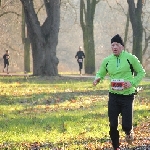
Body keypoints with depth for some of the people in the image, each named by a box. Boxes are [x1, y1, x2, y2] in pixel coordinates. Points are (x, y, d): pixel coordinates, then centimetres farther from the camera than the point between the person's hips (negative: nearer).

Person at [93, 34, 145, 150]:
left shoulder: (130, 58, -6)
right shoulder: (107, 60, 4)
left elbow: (141, 72, 2)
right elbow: (100, 73, 15)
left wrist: (132, 83, -14)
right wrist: (97, 79, -9)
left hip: (127, 95, -3)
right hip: (113, 95, 3)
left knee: (126, 125, -8)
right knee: (113, 125, 1)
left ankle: (129, 132, 29)